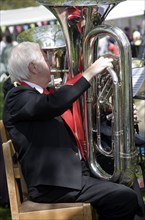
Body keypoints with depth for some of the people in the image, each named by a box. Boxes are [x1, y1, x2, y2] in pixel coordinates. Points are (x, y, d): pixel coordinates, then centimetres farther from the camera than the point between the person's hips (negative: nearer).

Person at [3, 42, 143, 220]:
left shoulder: (44, 93, 19)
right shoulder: (17, 96, -10)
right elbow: (53, 104, -28)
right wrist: (89, 73, -21)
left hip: (76, 171, 10)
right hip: (53, 185, -10)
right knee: (125, 197, -16)